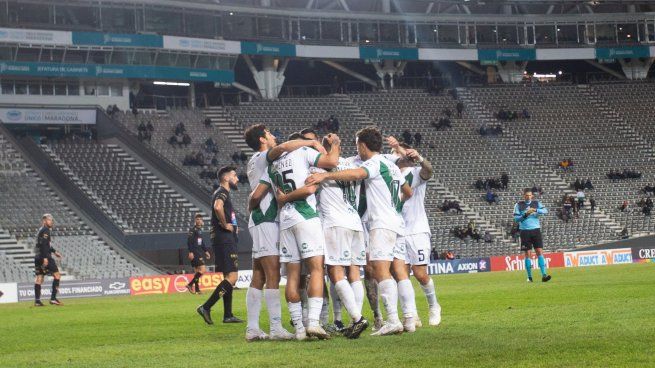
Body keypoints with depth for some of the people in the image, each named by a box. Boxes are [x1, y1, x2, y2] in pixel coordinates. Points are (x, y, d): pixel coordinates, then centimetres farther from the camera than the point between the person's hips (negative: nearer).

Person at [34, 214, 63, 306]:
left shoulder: (41, 230, 21)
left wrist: (54, 252, 37)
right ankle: (53, 298, -10)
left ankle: (37, 300, 4)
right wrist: (45, 257, -25)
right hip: (45, 256, -10)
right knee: (57, 275, -5)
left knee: (39, 277, 7)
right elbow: (43, 244, -20)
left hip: (38, 257, 10)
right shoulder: (45, 230, -10)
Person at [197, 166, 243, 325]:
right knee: (232, 277, -14)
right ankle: (206, 308, -19)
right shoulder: (222, 193, -11)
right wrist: (225, 224, -20)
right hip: (224, 239, -11)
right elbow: (217, 207, -34)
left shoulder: (223, 193, 21)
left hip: (226, 240, 11)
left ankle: (228, 315, 14)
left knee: (229, 277, 12)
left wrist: (232, 226, 20)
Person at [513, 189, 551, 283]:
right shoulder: (518, 205, 4)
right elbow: (516, 218, 0)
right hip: (525, 231, -1)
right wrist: (525, 215, -15)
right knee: (527, 254, -1)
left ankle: (544, 274, -13)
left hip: (536, 230, 1)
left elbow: (545, 211, -6)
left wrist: (535, 210, -21)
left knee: (540, 251, -8)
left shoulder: (536, 203, 8)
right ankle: (529, 277, 6)